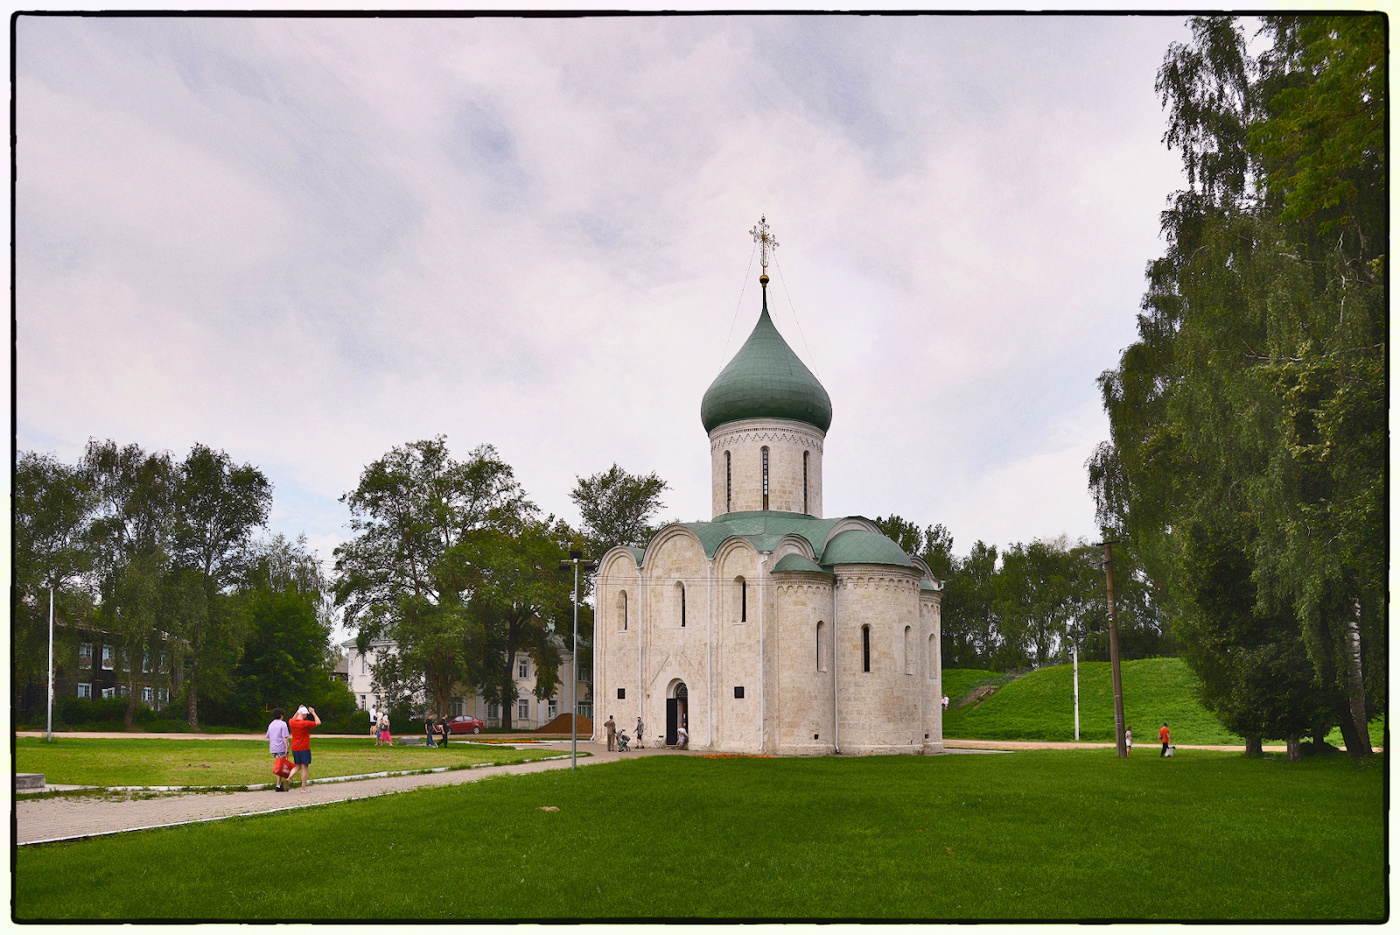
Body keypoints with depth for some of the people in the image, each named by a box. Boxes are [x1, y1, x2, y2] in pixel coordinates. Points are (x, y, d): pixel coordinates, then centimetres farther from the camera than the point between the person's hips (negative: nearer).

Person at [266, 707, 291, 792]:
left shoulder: (271, 724, 12)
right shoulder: (283, 724, -10)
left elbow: (268, 737, 18)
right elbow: (284, 737, -15)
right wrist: (287, 747, -14)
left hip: (273, 749, 7)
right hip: (281, 748, -7)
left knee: (277, 765, 16)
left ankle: (279, 783, 17)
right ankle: (278, 785, -5)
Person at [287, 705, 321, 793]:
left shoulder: (291, 722, 2)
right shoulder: (306, 723, -16)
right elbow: (318, 723, -7)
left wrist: (298, 711, 26)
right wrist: (313, 713, -1)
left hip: (294, 749, 6)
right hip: (304, 748, -6)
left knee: (297, 766, 21)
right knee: (305, 768, 0)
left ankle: (289, 778, -3)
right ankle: (303, 788, 1)